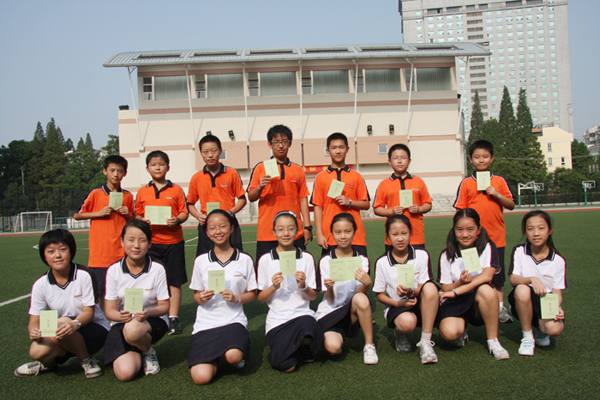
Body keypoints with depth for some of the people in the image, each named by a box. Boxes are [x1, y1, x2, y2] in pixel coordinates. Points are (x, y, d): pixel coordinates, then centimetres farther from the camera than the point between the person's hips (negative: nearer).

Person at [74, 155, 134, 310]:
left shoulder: (128, 196, 9)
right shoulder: (96, 194, 1)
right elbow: (77, 215, 5)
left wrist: (127, 214, -2)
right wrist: (99, 213, -7)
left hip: (121, 251, 2)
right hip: (100, 250, -2)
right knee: (99, 289, 2)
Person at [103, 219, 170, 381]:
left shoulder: (157, 269, -10)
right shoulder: (114, 270, -5)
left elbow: (164, 306, -5)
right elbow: (110, 310, -4)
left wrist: (148, 312, -28)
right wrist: (121, 315, -28)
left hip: (153, 321, -2)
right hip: (123, 323, 2)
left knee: (132, 330, -38)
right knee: (125, 373, -22)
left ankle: (148, 351, -3)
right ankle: (137, 353, 14)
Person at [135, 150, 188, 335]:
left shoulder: (176, 189, 5)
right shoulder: (142, 192, 9)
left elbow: (184, 212, 5)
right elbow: (137, 215, 12)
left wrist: (177, 220, -16)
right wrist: (142, 221, -9)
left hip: (173, 241, -1)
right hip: (151, 242, 1)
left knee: (174, 281, 4)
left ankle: (173, 319, 13)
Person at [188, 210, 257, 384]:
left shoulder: (245, 259, 2)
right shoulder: (201, 261, 6)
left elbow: (252, 294, 7)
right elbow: (196, 294, 13)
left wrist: (236, 298, -14)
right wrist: (201, 298, -11)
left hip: (234, 320, -1)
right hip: (205, 323, 1)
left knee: (234, 356, -34)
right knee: (201, 377, -19)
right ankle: (214, 355, 16)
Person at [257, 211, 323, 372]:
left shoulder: (307, 258, 5)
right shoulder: (265, 260, 2)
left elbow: (313, 296, 7)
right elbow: (260, 298, 4)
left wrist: (303, 286, -12)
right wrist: (273, 287, -14)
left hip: (303, 314, 1)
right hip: (277, 319, -1)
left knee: (307, 327, -36)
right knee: (286, 365, -22)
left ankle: (306, 348, 2)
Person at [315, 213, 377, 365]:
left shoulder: (362, 260, 0)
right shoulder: (325, 261, -3)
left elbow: (360, 291, -12)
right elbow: (330, 300, -7)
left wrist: (366, 283, -35)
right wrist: (329, 288, -30)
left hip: (352, 311, 1)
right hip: (330, 312, -1)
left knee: (360, 298, -33)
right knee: (333, 347, -30)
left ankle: (369, 345, -14)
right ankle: (336, 335, 8)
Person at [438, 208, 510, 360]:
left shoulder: (487, 248, -3)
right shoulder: (446, 255, 0)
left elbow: (487, 276, -20)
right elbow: (446, 289, -1)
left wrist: (456, 291, -26)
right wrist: (461, 282, -24)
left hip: (479, 304, 0)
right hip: (456, 304, 0)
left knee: (486, 290, -36)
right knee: (448, 332, -31)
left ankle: (493, 341, -17)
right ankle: (461, 331, 8)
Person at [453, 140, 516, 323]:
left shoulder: (499, 181, 5)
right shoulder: (466, 183, 1)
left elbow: (511, 205, 5)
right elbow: (461, 210, 1)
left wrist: (497, 195, -11)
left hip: (496, 236, 1)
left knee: (498, 275, 9)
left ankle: (500, 307, 20)